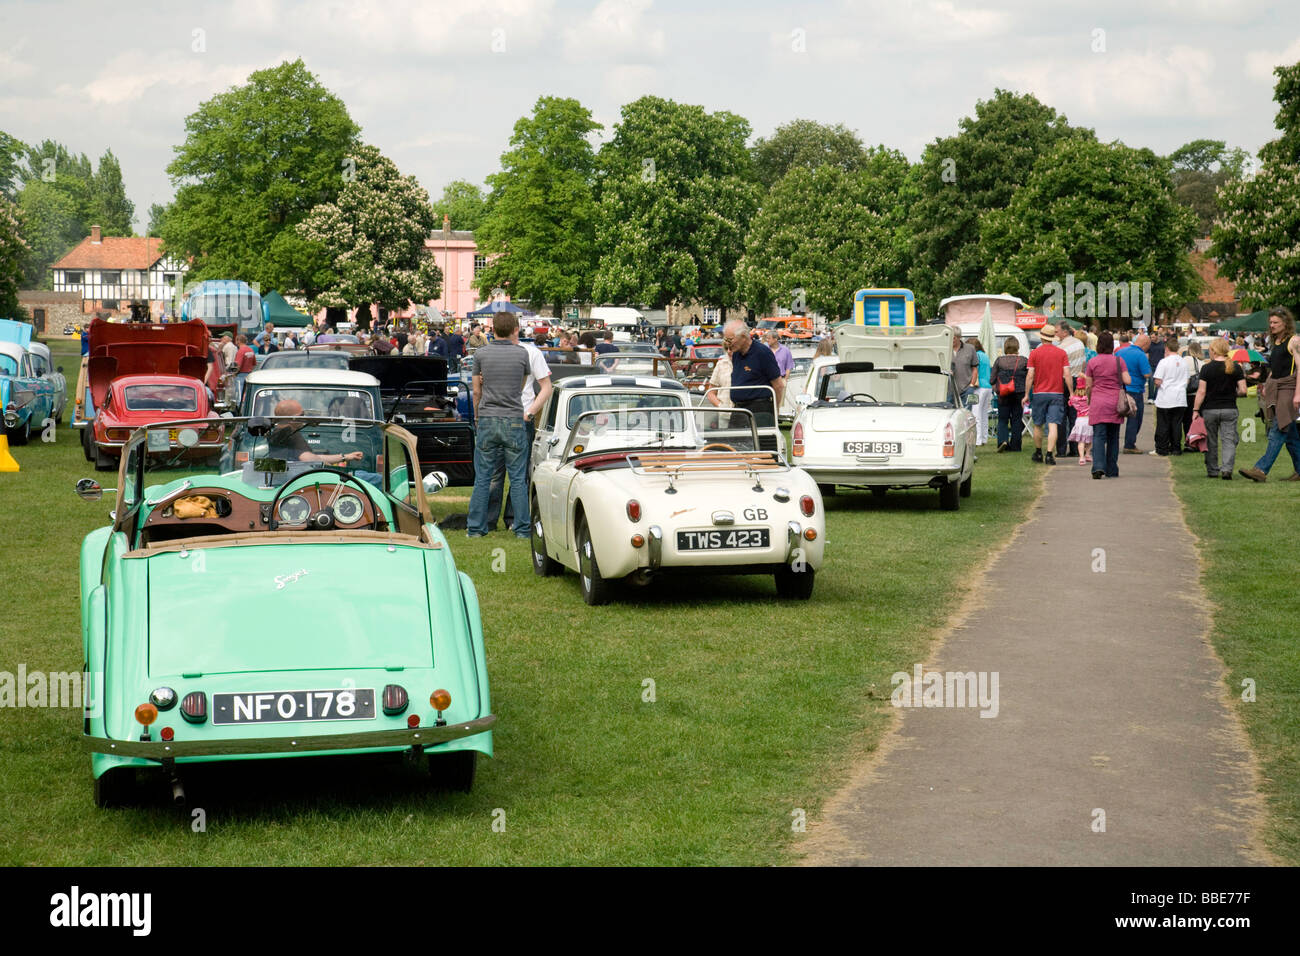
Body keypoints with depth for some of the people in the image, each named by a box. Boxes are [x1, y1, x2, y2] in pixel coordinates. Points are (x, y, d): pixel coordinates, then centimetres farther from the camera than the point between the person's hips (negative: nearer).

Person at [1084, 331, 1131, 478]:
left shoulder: (1092, 362, 0)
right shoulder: (1119, 361, 0)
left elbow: (1088, 386, 5)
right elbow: (1128, 381, -4)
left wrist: (1089, 400, 21)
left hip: (1097, 402, -1)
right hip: (1115, 403, 1)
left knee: (1098, 436, -4)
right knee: (1113, 437, 11)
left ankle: (1098, 467, -22)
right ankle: (1111, 471, 15)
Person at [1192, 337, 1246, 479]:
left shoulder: (1207, 368, -6)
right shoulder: (1235, 367, 0)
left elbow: (1201, 391, -9)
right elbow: (1242, 390, -2)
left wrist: (1195, 410, -4)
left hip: (1210, 409, -1)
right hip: (1229, 409, 1)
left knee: (1211, 441, 10)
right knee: (1229, 440, 2)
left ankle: (1212, 471, 16)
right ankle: (1227, 469, -14)